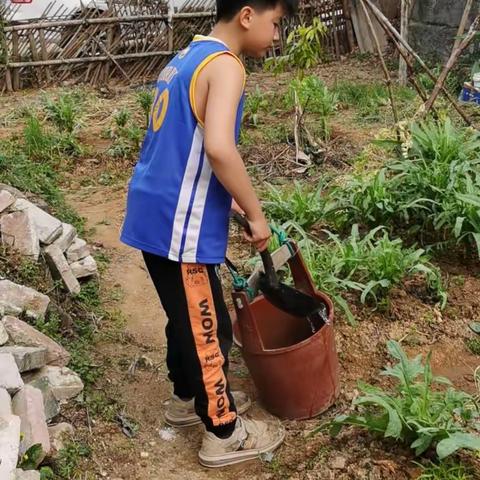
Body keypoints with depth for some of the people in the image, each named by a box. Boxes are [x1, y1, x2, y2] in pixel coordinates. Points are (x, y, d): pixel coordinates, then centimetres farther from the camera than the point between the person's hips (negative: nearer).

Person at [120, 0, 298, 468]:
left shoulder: (186, 58, 16)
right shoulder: (224, 64, -15)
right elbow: (218, 148, -29)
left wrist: (228, 202, 22)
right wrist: (256, 214, -17)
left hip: (155, 213, 9)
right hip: (179, 223, -9)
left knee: (188, 317, 23)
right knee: (207, 327, 4)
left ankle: (188, 398, 41)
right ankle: (224, 433, 20)